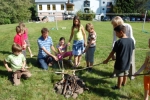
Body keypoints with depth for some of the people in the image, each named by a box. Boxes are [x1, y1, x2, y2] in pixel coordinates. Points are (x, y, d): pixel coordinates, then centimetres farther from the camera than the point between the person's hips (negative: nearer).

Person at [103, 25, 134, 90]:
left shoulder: (118, 42, -22)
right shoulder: (131, 40, -6)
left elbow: (112, 53, -15)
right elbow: (131, 51, 6)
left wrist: (107, 60, -3)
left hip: (120, 62, -6)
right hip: (127, 62, 6)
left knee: (120, 75, 11)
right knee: (125, 74, 24)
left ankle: (118, 86, 28)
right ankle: (124, 83, 44)